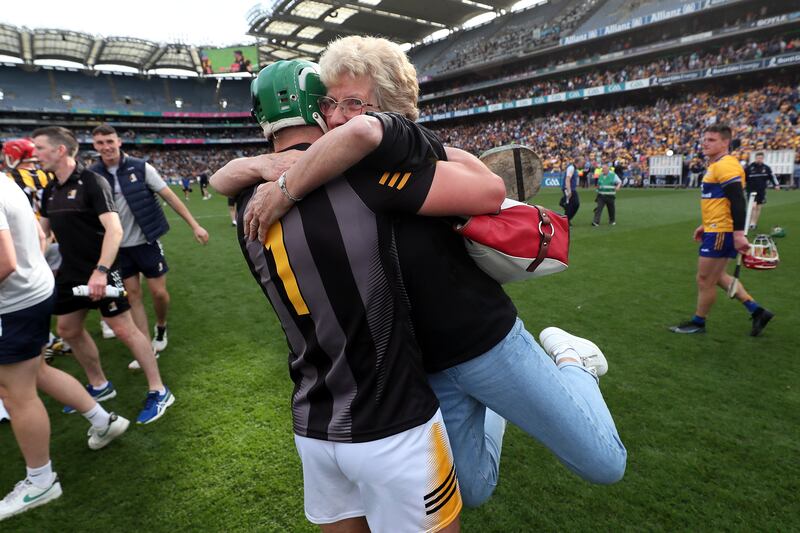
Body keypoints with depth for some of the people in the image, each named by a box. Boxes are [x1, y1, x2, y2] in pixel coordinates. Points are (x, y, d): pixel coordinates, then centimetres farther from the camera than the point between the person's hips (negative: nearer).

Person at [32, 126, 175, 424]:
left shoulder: (92, 182, -15)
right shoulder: (50, 191, 9)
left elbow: (114, 229, -24)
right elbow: (41, 232, 22)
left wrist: (101, 270, -31)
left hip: (100, 272, -8)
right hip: (70, 272, 9)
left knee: (123, 329, -6)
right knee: (68, 329, 15)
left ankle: (158, 392, 5)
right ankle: (99, 386, 33)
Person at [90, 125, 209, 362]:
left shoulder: (140, 168, -8)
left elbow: (169, 196, -5)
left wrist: (194, 225, -7)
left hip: (147, 242, -2)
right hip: (119, 247, 2)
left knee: (159, 292, 1)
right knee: (133, 295, 5)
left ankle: (161, 328, 31)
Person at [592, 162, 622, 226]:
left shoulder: (613, 175, -2)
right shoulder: (600, 175, 8)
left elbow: (619, 182, 3)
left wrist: (618, 186, -16)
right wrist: (598, 187, 8)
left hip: (610, 196, -2)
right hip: (601, 196, 2)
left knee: (611, 209, 10)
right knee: (599, 208, -12)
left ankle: (612, 221, 30)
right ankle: (596, 221, -18)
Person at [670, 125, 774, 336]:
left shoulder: (726, 166, -15)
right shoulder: (715, 166, 16)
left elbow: (737, 202, -22)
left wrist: (738, 233, -26)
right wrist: (705, 225, 24)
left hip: (722, 233, -10)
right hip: (715, 230, 10)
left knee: (705, 279, 1)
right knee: (717, 277, 19)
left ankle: (698, 323, 17)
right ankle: (757, 311, 25)